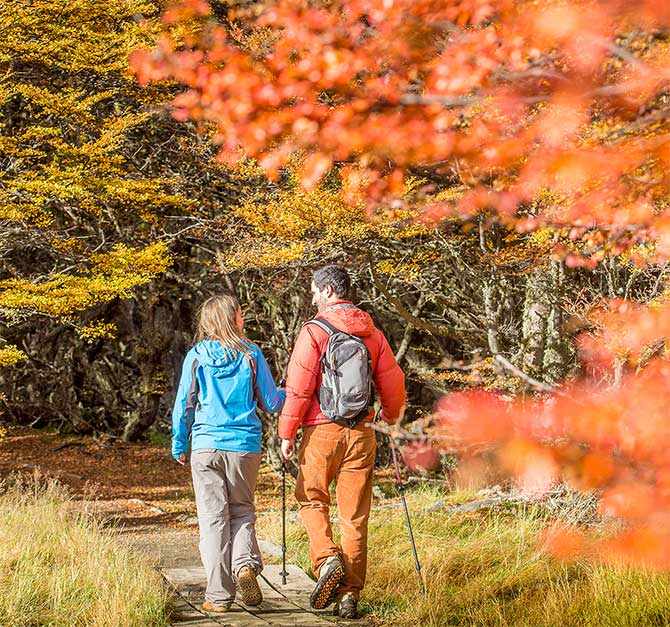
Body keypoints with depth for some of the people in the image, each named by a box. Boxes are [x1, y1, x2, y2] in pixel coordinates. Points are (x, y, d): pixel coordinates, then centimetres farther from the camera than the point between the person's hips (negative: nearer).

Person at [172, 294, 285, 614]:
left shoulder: (196, 357, 0)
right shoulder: (251, 355, -1)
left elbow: (184, 404, 4)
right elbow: (270, 402, 3)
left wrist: (179, 445, 17)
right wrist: (290, 394, 25)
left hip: (206, 446, 0)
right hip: (245, 445, 0)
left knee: (213, 519, 4)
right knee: (242, 510, 17)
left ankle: (218, 595, 3)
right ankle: (245, 564, -10)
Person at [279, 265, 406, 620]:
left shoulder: (314, 331, -7)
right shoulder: (372, 334, 7)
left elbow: (299, 387, -12)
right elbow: (393, 381, 10)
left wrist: (287, 433, -6)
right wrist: (391, 414, 30)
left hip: (321, 431, -4)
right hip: (361, 432, 4)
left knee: (311, 499, 14)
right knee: (355, 516, 6)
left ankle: (327, 560, -9)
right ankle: (350, 594, 6)